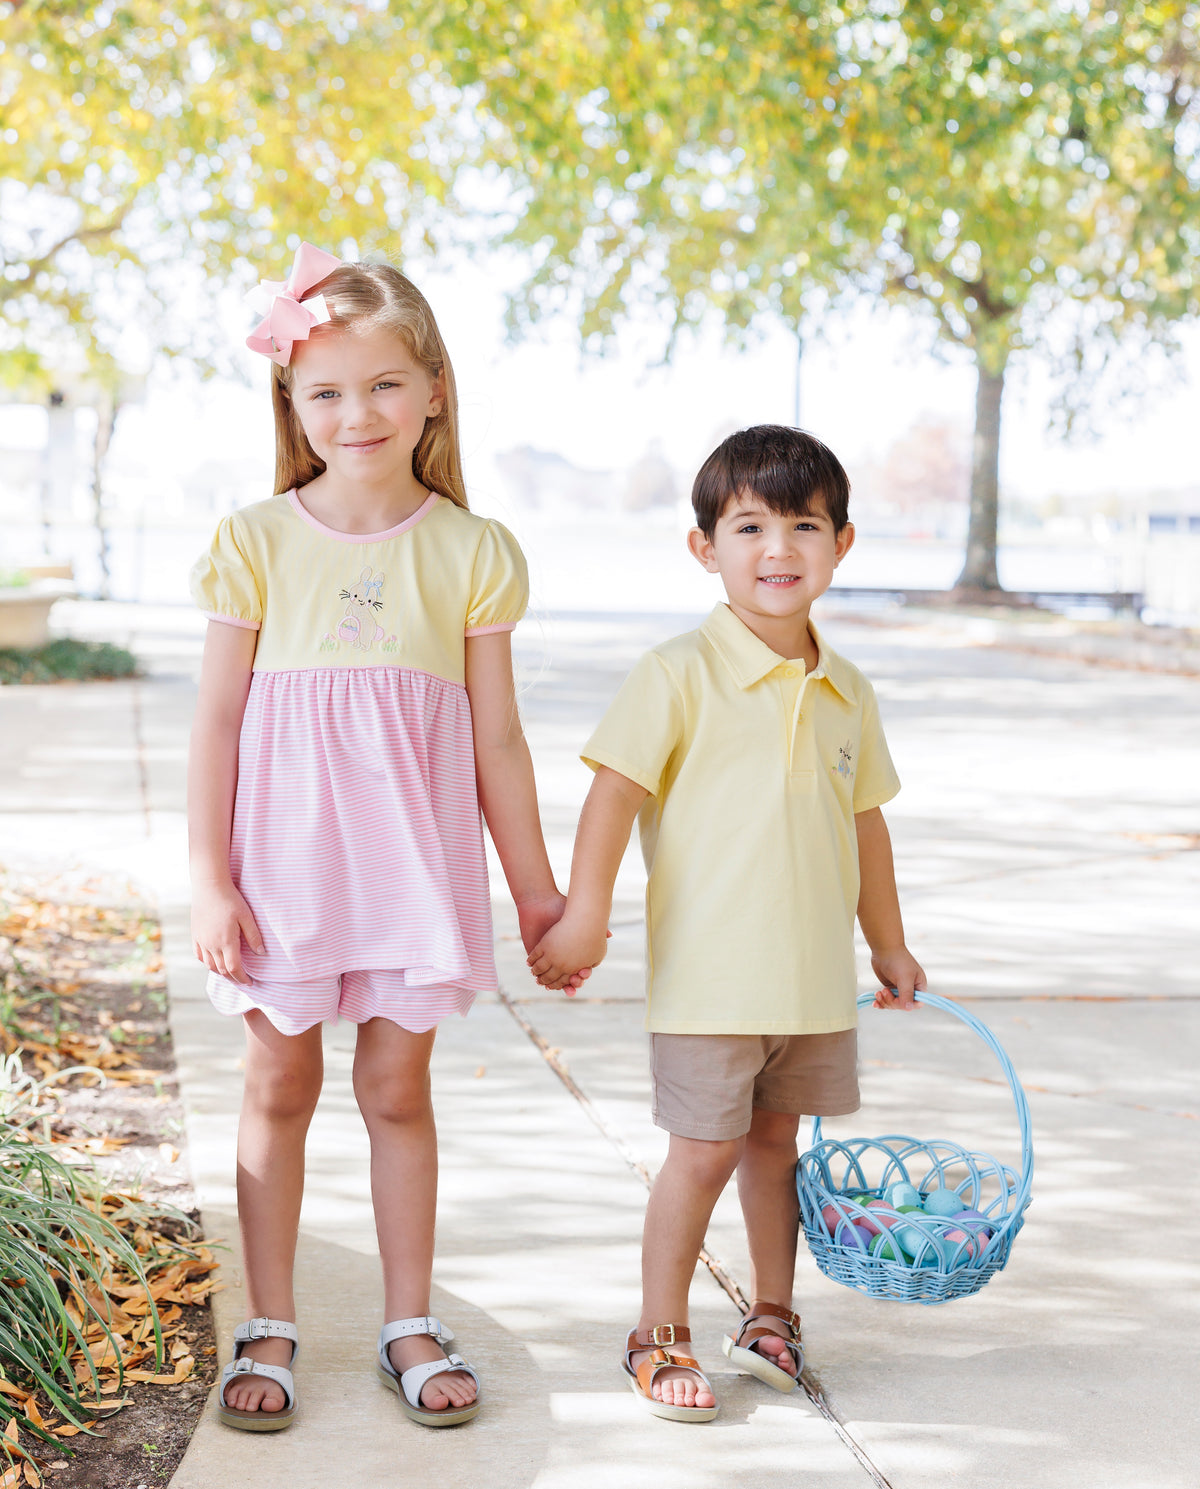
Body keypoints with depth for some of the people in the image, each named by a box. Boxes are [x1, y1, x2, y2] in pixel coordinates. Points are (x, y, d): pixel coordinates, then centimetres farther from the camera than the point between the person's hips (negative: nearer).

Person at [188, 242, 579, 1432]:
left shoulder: (471, 553, 0)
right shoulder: (259, 543, -2)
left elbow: (496, 739, 5)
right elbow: (217, 722, 0)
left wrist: (537, 889, 6)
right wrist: (208, 879, -5)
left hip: (413, 864, 1)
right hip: (285, 858, 0)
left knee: (398, 1086, 9)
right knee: (280, 1084, 8)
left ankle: (410, 1325, 22)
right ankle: (268, 1328, 21)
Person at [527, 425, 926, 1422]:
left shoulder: (846, 693, 7)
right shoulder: (681, 674, -10)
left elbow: (864, 821, 16)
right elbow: (616, 789, -12)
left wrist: (889, 942, 21)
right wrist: (585, 913, -17)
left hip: (814, 971, 5)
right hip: (708, 968, -5)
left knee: (777, 1138, 17)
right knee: (705, 1149, 1)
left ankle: (772, 1315, 33)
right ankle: (658, 1336, 16)